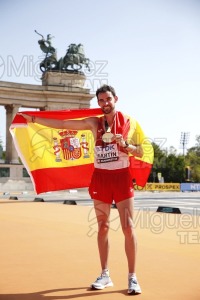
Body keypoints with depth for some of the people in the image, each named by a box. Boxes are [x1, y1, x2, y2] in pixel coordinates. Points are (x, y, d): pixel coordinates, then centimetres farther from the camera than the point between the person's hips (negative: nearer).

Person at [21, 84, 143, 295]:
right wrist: (33, 119, 5)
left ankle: (132, 277, 6)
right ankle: (105, 275, 19)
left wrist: (125, 145, -20)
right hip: (100, 177, 3)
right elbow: (62, 124, 6)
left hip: (121, 177, -2)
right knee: (103, 227, 8)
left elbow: (140, 153, -1)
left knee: (128, 227, -4)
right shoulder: (94, 123, 5)